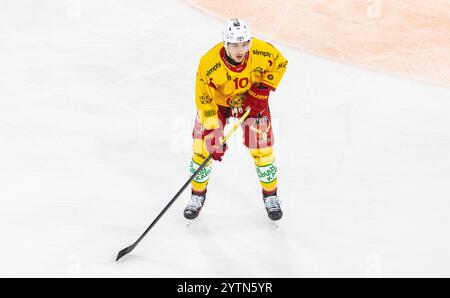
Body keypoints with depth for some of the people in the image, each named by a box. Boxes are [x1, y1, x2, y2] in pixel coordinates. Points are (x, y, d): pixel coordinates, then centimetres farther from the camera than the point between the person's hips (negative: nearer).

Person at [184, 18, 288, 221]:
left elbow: (280, 64, -7)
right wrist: (213, 134, -29)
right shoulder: (208, 64, -36)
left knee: (262, 149, -1)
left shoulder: (263, 52, -31)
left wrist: (262, 91, -15)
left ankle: (270, 196, 23)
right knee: (203, 148, -4)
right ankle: (197, 196, 20)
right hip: (216, 101, -1)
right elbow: (205, 101, -28)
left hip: (252, 100, 1)